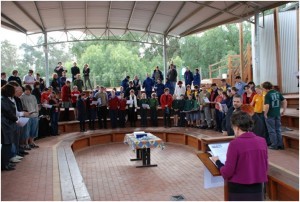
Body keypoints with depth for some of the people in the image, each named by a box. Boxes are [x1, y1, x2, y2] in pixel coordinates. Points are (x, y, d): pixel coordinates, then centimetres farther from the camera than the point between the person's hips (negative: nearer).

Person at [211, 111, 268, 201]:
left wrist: (217, 162, 4)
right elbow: (265, 167, 10)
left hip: (239, 190, -4)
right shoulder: (262, 141, -2)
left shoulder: (235, 144, -16)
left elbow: (227, 172, -12)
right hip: (257, 189, 5)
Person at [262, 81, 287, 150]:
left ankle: (274, 145, 11)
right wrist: (284, 110, 12)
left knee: (272, 130, 6)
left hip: (270, 115, -6)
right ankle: (280, 145, 20)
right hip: (277, 114, 6)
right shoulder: (278, 93, 3)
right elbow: (285, 101, 5)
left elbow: (267, 106, -23)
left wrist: (265, 114, -10)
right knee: (278, 129, 15)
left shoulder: (267, 95, -16)